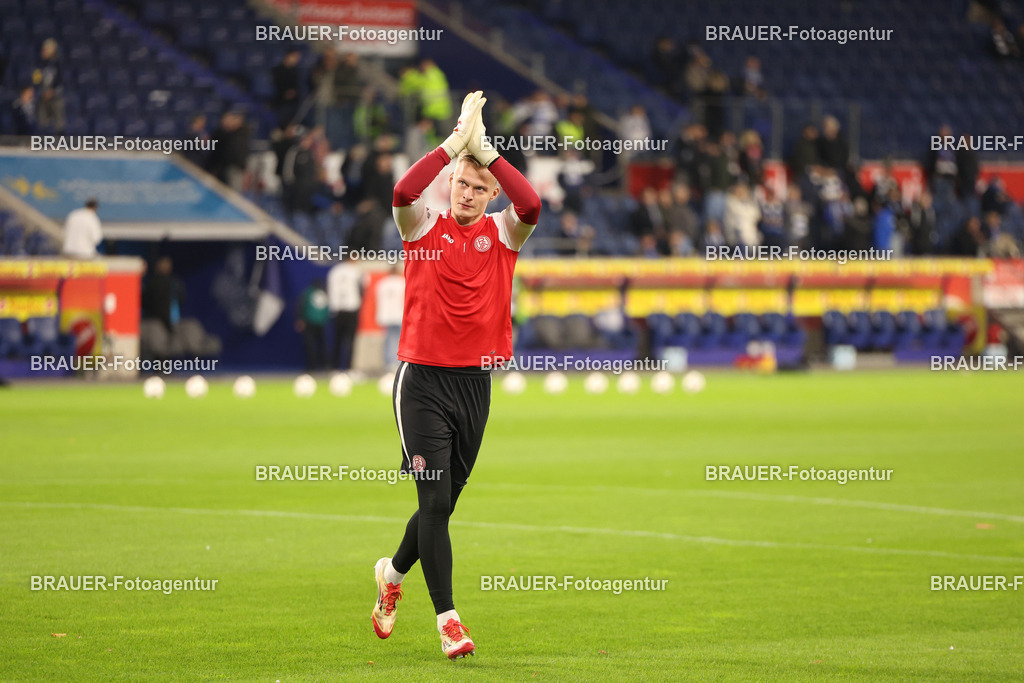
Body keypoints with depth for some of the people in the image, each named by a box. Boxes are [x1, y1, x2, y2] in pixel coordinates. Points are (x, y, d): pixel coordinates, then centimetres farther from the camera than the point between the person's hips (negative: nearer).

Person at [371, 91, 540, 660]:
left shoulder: (502, 234, 5)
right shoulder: (424, 227, 0)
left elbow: (531, 206, -18)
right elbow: (404, 192, -22)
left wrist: (485, 148, -20)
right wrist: (456, 141, -23)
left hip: (475, 383, 3)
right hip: (423, 379, -3)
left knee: (444, 503, 12)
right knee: (435, 499, -11)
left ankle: (394, 572, 39)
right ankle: (448, 618, -8)